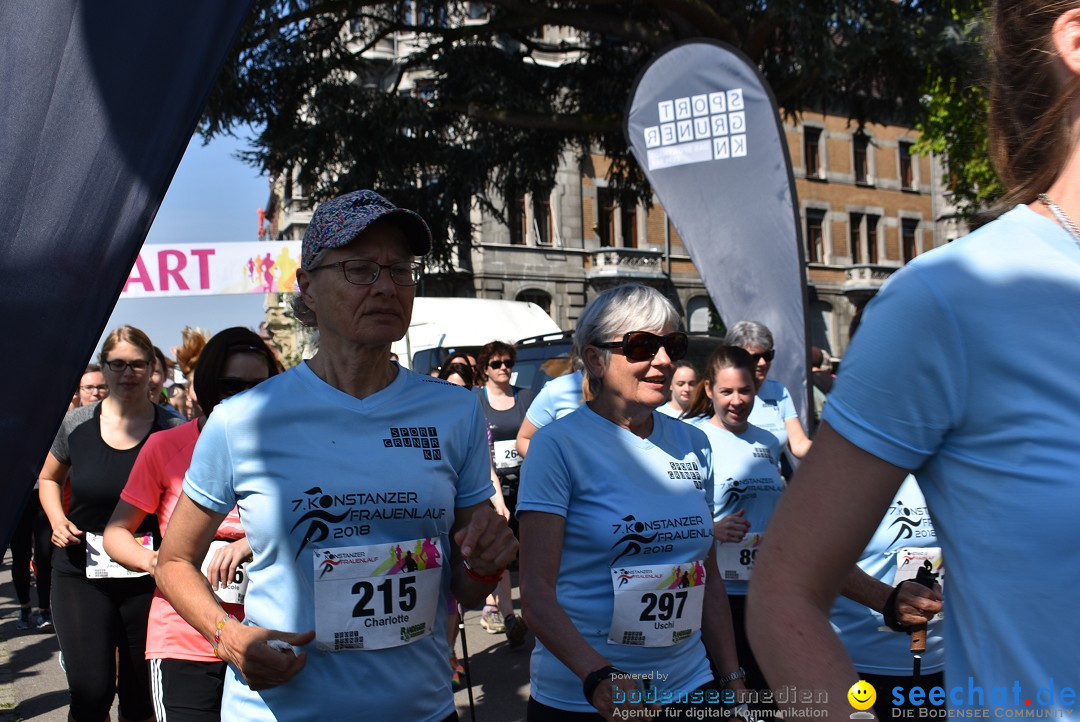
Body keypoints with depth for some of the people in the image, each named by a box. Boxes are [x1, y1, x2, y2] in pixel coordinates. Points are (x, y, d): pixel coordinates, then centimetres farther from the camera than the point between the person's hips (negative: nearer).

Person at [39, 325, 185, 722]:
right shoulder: (77, 424, -1)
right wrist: (57, 520, -1)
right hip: (81, 574, 0)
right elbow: (48, 479, 17)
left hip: (147, 576, 0)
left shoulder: (171, 431, -5)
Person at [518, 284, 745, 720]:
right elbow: (536, 587, -16)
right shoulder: (559, 445, -11)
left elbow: (708, 575, 12)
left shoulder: (693, 445, 5)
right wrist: (599, 677, -28)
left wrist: (733, 679, 8)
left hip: (689, 686, 5)